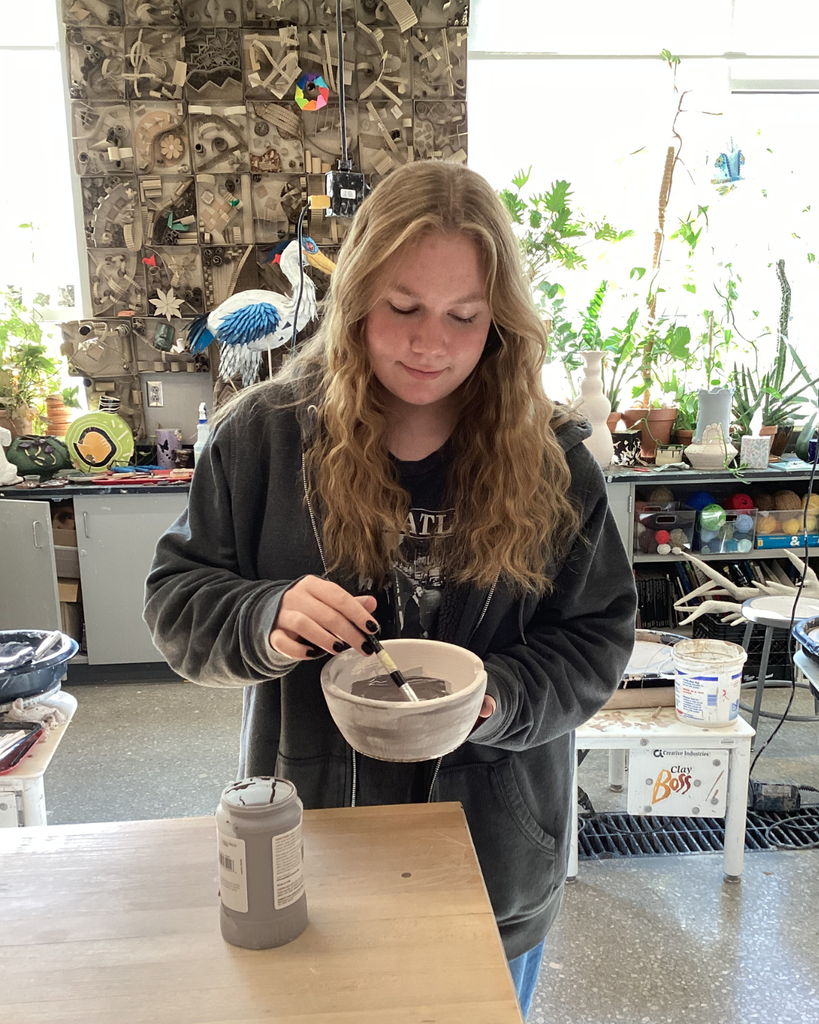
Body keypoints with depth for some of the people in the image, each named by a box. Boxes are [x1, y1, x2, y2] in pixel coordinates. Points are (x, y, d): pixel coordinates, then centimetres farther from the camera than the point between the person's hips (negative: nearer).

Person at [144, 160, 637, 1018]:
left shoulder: (549, 457, -9)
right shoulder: (264, 432, -10)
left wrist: (497, 699, -22)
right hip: (310, 840, 0)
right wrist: (264, 621, -27)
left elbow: (597, 634, -4)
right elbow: (176, 598, -6)